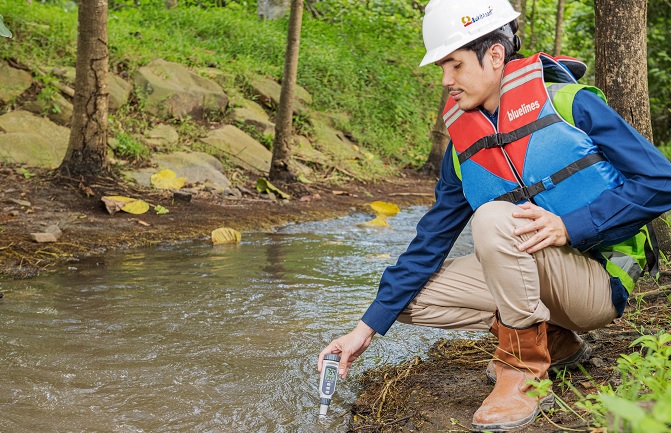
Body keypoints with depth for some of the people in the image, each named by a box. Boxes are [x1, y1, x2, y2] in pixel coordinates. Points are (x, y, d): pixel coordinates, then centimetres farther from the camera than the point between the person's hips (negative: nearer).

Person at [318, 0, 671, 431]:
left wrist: (570, 227, -26)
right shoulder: (464, 147, 4)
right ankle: (555, 342, 6)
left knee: (493, 218, -31)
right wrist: (367, 327, -3)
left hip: (599, 281, -7)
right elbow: (431, 241, 3)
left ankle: (524, 374, -18)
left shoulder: (569, 103, -13)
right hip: (533, 279, 7)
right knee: (412, 294, -4)